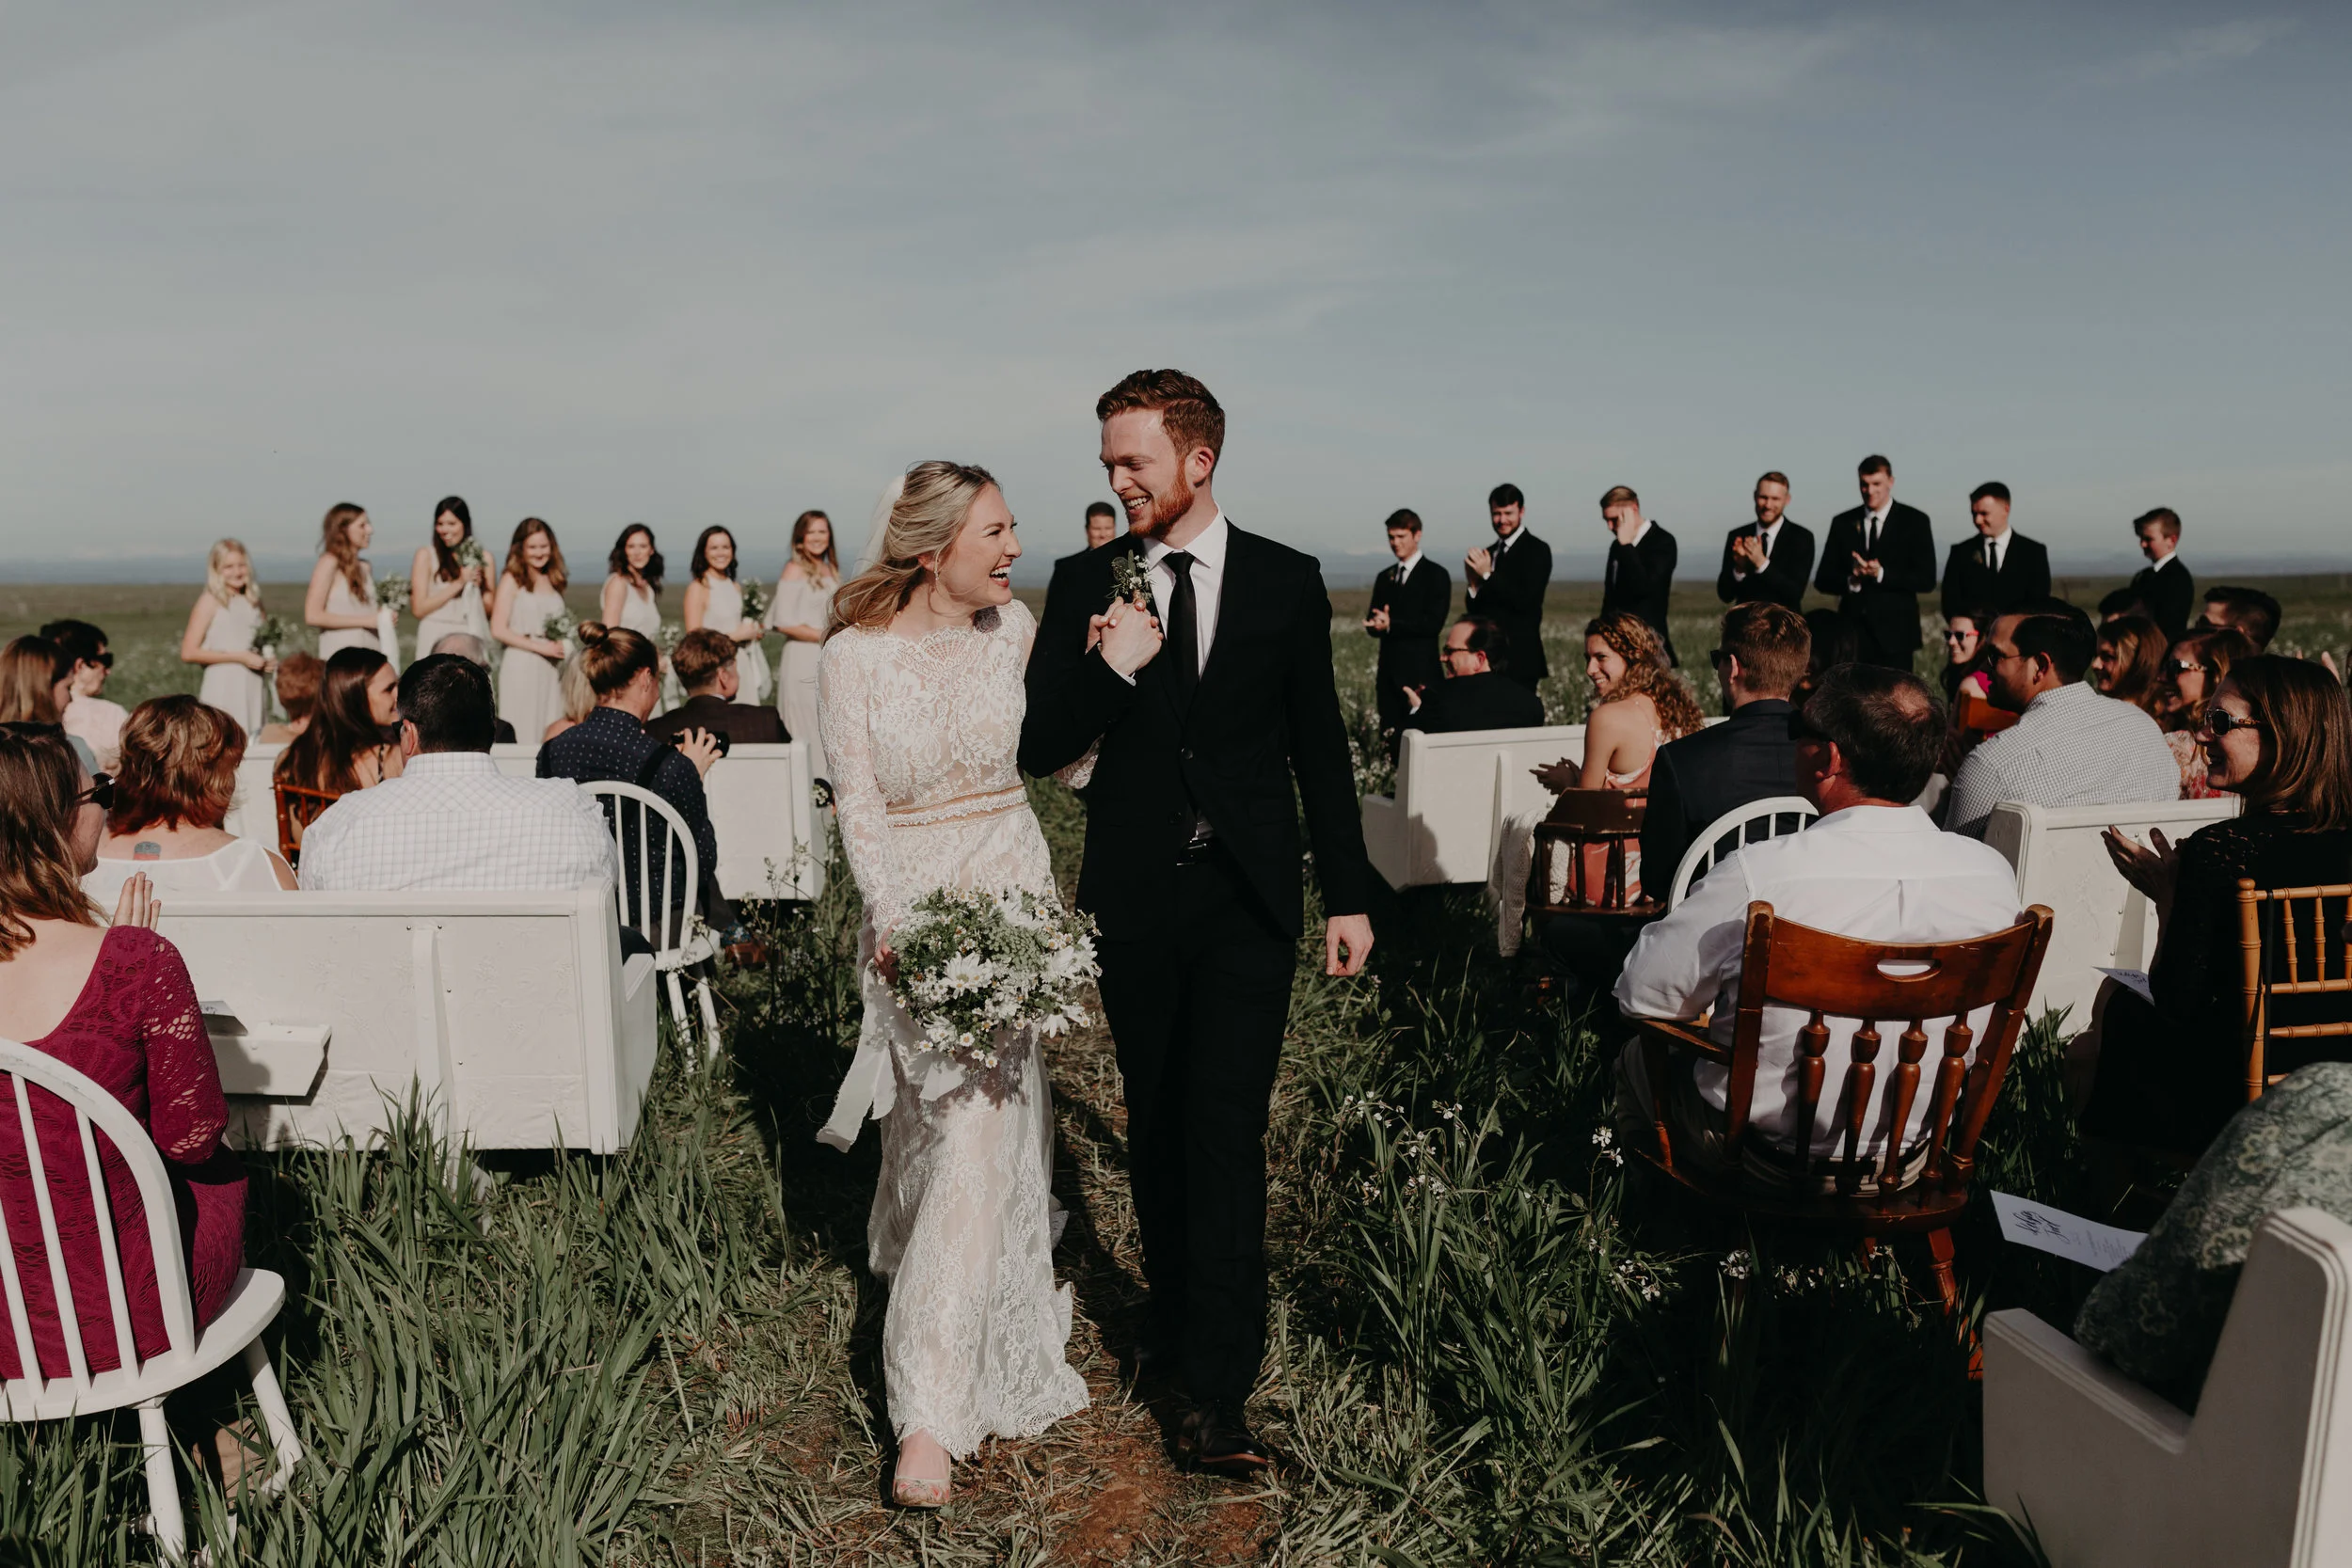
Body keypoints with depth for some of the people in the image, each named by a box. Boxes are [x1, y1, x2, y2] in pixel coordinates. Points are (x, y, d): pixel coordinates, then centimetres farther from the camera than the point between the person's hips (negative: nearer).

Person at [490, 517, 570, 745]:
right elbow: (498, 629, -6)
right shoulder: (512, 579, 0)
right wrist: (539, 646, -11)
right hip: (521, 665, -5)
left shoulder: (554, 580, 14)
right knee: (524, 733, -4)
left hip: (551, 668, 5)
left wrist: (562, 645, 3)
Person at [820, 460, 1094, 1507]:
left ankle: (933, 1407, 0)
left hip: (1011, 890, 1)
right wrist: (897, 927, -18)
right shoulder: (855, 654, -7)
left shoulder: (1012, 626, 1)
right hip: (908, 901, -1)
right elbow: (858, 806, -9)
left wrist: (1106, 668, -2)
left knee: (984, 1125, -6)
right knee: (932, 1114, 10)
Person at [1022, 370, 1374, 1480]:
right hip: (1133, 897, 2)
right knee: (1154, 1118, 14)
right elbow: (1038, 748, 0)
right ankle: (1172, 1311, 35)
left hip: (1247, 899, -2)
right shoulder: (1088, 586, 3)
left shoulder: (1286, 582, 1)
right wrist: (1107, 670, -18)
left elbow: (1319, 749, 4)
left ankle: (1220, 1392, -2)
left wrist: (1350, 893, 3)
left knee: (1226, 1126, -8)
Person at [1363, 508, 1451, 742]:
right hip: (1389, 672, 6)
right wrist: (1379, 622, -12)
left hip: (1421, 672, -6)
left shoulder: (1435, 575, 0)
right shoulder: (1384, 578, 18)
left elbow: (1433, 623, -11)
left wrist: (1392, 624, -18)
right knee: (1391, 739, 4)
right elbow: (1373, 624, 13)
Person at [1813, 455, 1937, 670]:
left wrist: (1881, 574, -17)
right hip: (1852, 631, 2)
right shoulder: (1842, 523, 11)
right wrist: (1851, 580, -13)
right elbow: (1822, 579, 8)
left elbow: (1926, 580, -3)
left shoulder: (1914, 521, 4)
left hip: (1895, 634, -2)